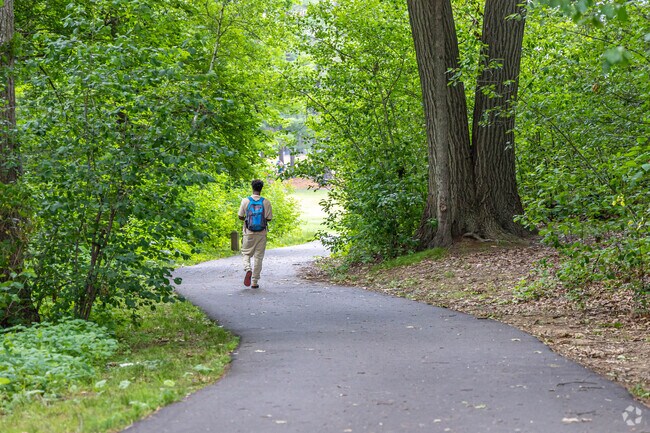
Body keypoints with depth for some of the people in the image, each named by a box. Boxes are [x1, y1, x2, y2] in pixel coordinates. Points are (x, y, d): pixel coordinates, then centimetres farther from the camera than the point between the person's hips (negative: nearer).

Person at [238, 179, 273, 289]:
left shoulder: (245, 201, -5)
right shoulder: (266, 202, -5)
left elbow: (240, 216, -1)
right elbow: (269, 218, -1)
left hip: (249, 233, 0)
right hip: (261, 233, 0)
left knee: (246, 253, 14)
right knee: (258, 257, 7)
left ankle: (248, 269, -17)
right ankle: (254, 282, 9)